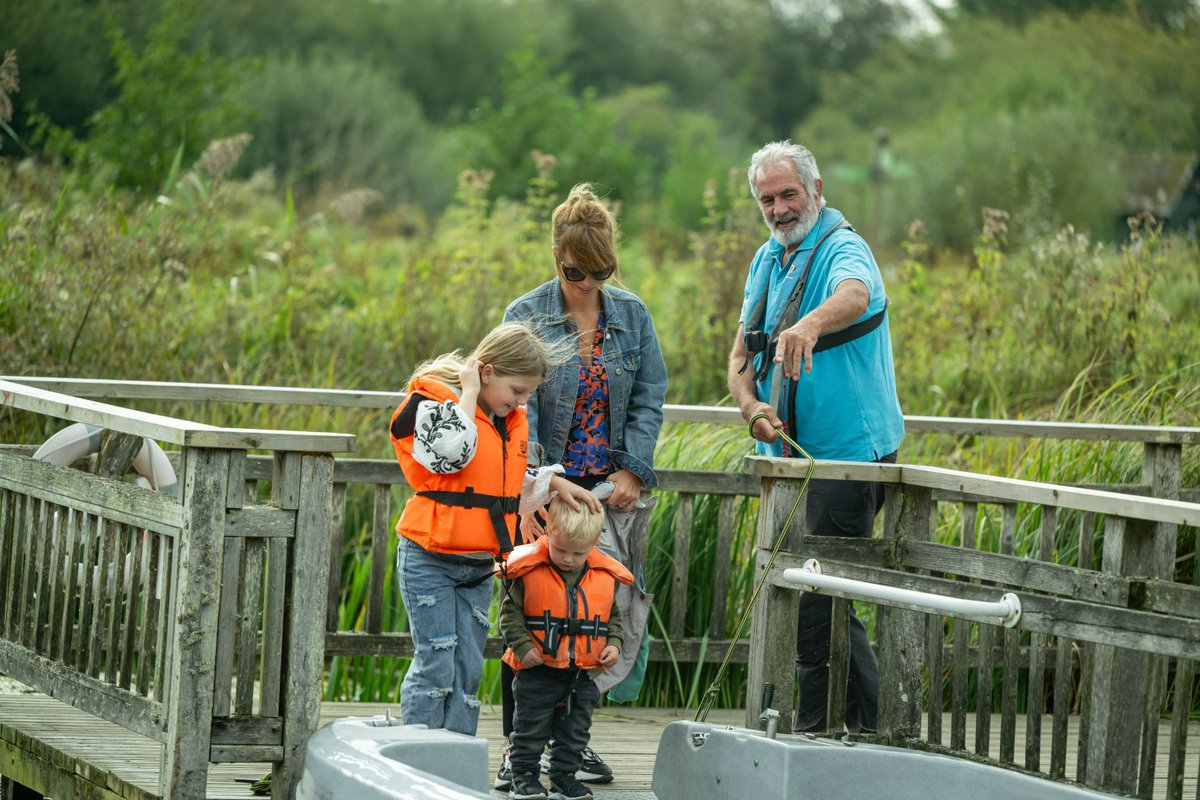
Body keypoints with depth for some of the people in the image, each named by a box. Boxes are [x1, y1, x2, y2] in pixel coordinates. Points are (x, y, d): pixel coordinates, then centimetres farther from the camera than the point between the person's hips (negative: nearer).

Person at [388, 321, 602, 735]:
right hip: (430, 561, -7)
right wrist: (469, 395, -21)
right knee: (436, 666, -8)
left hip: (480, 564, 7)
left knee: (468, 671, 7)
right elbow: (451, 451, -33)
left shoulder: (512, 420, 12)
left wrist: (554, 483, 10)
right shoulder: (433, 402, -12)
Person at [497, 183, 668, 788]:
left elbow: (649, 398, 6)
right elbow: (519, 407, -13)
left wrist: (632, 470, -7)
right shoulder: (526, 316, -4)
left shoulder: (631, 315, 5)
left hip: (610, 488, 3)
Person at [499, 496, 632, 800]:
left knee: (575, 730, 11)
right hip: (538, 671, -3)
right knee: (531, 728, 4)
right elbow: (510, 611, -7)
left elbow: (613, 616, 13)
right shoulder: (529, 570, -12)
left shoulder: (606, 576, -1)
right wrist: (523, 646, -15)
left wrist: (614, 644, -2)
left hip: (584, 674, 3)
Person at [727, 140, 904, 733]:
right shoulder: (767, 261, 14)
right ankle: (874, 726, 20)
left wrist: (811, 325, -60)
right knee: (818, 598, 12)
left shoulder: (843, 250, -12)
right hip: (791, 455, 9)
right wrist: (752, 407, -10)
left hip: (848, 454, -9)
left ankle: (815, 725, -4)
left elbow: (854, 295, -38)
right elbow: (741, 356, 11)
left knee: (815, 594, -11)